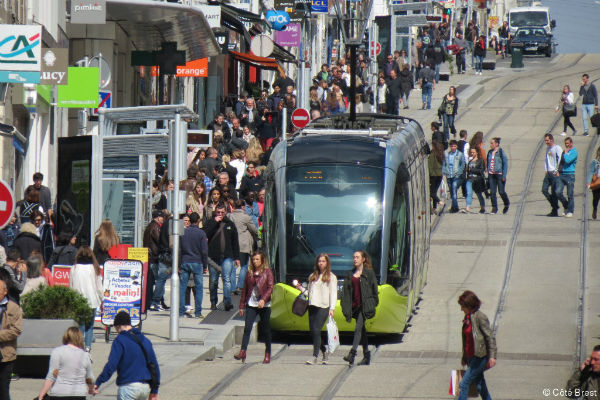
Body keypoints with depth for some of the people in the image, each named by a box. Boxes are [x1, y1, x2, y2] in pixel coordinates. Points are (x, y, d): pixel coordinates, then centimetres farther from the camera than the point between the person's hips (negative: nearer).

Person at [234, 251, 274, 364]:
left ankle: (268, 354, 18)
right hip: (251, 304, 2)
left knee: (265, 329, 6)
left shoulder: (267, 272, 0)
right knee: (247, 327, -13)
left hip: (264, 305, -2)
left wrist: (263, 299, -24)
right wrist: (242, 305, 11)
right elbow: (245, 289, 14)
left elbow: (270, 288, -9)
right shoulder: (250, 272, 10)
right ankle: (243, 352, -20)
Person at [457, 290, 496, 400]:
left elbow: (490, 337, -16)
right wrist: (464, 357, 25)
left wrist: (492, 356, -23)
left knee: (464, 383, -11)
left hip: (480, 357, -9)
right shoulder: (467, 317, 10)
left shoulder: (480, 317, -15)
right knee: (480, 385, 14)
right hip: (470, 357, 9)